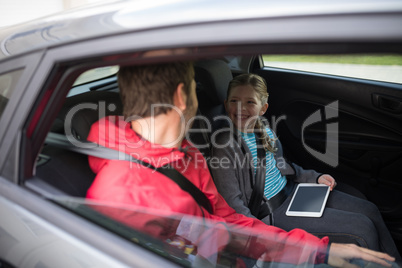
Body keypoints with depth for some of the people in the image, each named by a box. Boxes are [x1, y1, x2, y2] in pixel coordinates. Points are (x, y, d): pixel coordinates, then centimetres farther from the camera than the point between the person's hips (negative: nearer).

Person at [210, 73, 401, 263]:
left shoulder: (265, 131, 2)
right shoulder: (225, 145, -22)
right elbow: (232, 203, -21)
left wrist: (315, 177, 8)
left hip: (291, 191, 8)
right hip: (275, 211, -8)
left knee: (369, 210, 7)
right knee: (364, 228, -10)